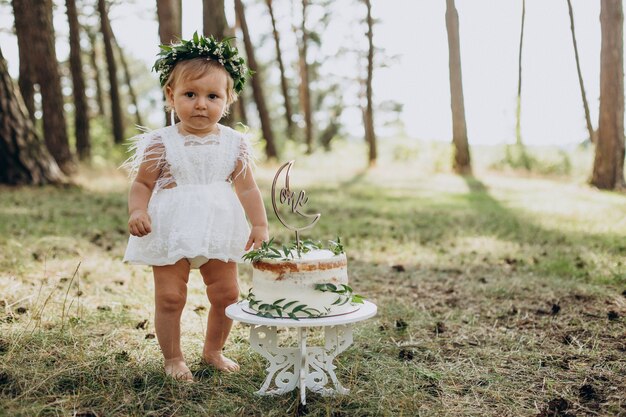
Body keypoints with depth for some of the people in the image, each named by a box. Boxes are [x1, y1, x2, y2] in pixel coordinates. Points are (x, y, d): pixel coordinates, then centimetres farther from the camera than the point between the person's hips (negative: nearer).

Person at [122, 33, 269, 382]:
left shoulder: (234, 144, -1)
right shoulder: (161, 143, -7)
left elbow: (247, 189, 5)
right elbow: (142, 184, -3)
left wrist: (260, 225, 0)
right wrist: (137, 211, -22)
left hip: (218, 233, 3)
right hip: (170, 232, -3)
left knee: (227, 294, 10)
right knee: (170, 297, 0)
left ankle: (213, 350, 32)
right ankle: (173, 358, 20)